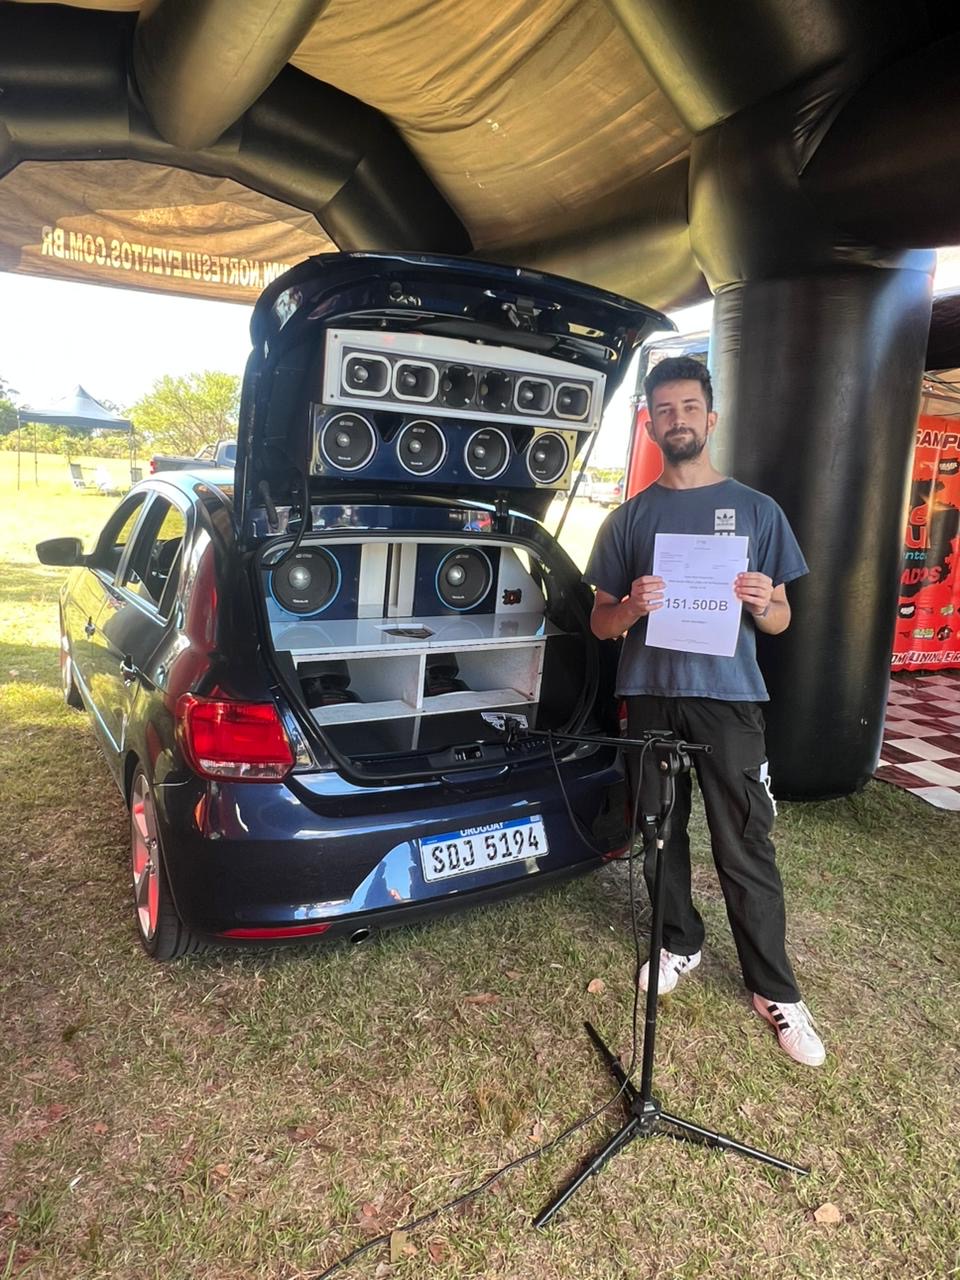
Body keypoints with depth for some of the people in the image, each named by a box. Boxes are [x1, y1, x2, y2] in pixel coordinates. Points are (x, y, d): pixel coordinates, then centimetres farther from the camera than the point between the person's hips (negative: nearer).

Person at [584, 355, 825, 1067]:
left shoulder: (756, 510, 6)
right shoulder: (629, 519, 9)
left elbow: (781, 621, 8)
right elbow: (600, 623, 8)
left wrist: (762, 604, -16)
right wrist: (632, 608, -15)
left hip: (729, 697, -2)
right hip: (650, 696, 2)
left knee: (746, 849, 0)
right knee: (661, 834, 12)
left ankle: (776, 990, 15)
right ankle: (681, 944, 33)